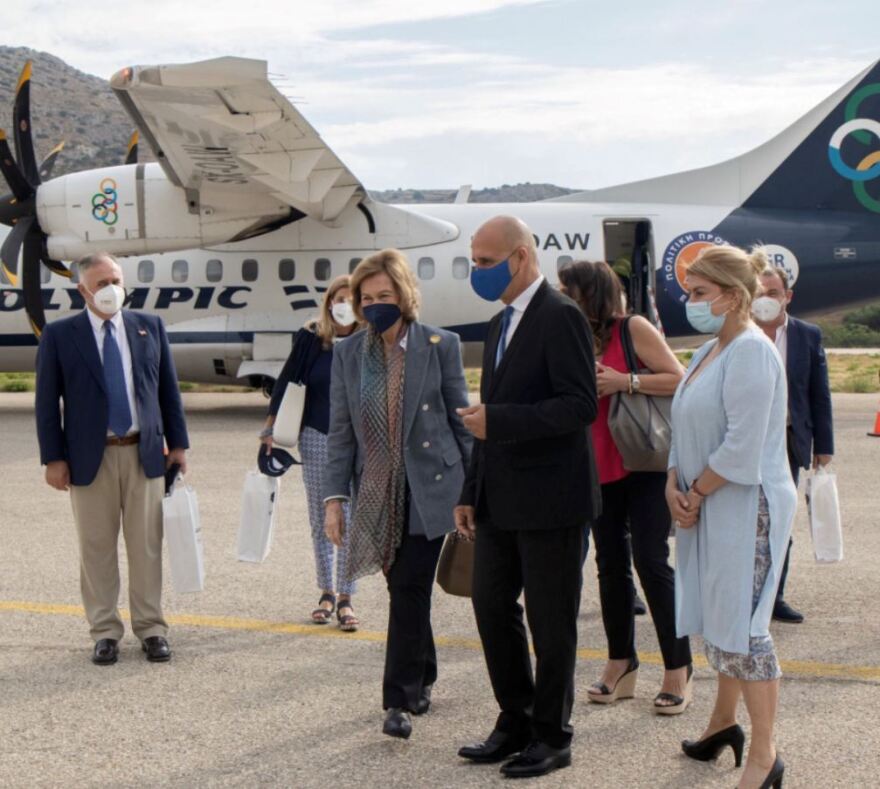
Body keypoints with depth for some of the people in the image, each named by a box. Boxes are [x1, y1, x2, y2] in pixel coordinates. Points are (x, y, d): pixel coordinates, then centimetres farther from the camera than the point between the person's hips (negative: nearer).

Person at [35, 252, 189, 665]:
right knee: (96, 548, 4)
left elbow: (168, 389, 10)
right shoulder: (59, 335, 0)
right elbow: (47, 401, -1)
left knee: (147, 546, 6)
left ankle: (151, 628, 15)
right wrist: (53, 458, -6)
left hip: (145, 453, 2)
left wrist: (177, 443, 6)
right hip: (90, 457, -2)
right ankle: (105, 632, 14)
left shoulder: (149, 326, 7)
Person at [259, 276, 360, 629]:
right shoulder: (310, 337, -2)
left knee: (350, 520, -2)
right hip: (316, 438, 1)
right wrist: (271, 426, 3)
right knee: (320, 519, 9)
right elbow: (287, 380, 4)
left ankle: (345, 598, 6)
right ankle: (326, 592, 21)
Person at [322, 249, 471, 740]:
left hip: (428, 490, -3)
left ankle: (400, 699, -3)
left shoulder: (440, 346, -3)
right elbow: (341, 432, 6)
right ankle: (423, 677, 31)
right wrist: (334, 497, 0)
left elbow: (461, 421, 1)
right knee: (404, 590, 11)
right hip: (377, 495, 3)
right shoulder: (349, 354, 5)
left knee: (410, 590, -8)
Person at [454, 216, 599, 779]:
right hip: (502, 500, 9)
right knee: (492, 605, 12)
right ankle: (516, 723, 26)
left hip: (550, 500, -9)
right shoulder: (502, 324, 15)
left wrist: (496, 421, -25)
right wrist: (472, 493, 17)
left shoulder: (560, 317, -13)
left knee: (550, 621, 2)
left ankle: (552, 737, 15)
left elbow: (580, 406, -21)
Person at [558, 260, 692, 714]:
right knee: (610, 564, 9)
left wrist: (624, 382, -21)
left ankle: (678, 671, 0)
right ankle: (620, 666, 19)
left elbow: (678, 380, -14)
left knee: (650, 561, -8)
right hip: (598, 468, 6)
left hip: (645, 465, -6)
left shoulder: (633, 329, -9)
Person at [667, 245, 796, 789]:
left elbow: (741, 447, -21)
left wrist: (696, 493, -12)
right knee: (719, 619, 17)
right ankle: (724, 721, 33)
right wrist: (675, 484, 1)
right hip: (709, 509, 9)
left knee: (742, 626, -6)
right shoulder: (710, 351, 13)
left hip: (746, 506, -9)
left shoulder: (751, 352, -16)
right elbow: (688, 430, 16)